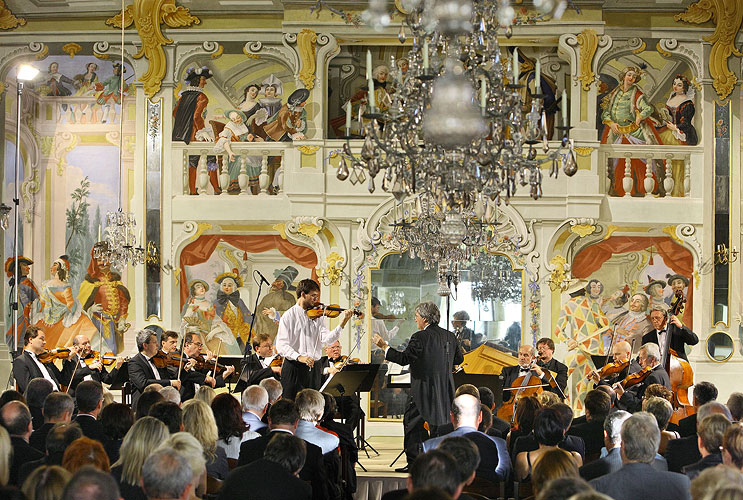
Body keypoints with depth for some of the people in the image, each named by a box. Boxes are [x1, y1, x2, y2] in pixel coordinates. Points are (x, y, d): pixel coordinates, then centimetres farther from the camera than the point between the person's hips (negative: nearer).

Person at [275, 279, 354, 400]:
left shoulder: (318, 315, 9)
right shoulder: (289, 316, -2)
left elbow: (326, 339, -5)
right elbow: (281, 346, -11)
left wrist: (342, 324, -18)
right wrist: (299, 357, -26)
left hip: (314, 368, 4)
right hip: (293, 367, -4)